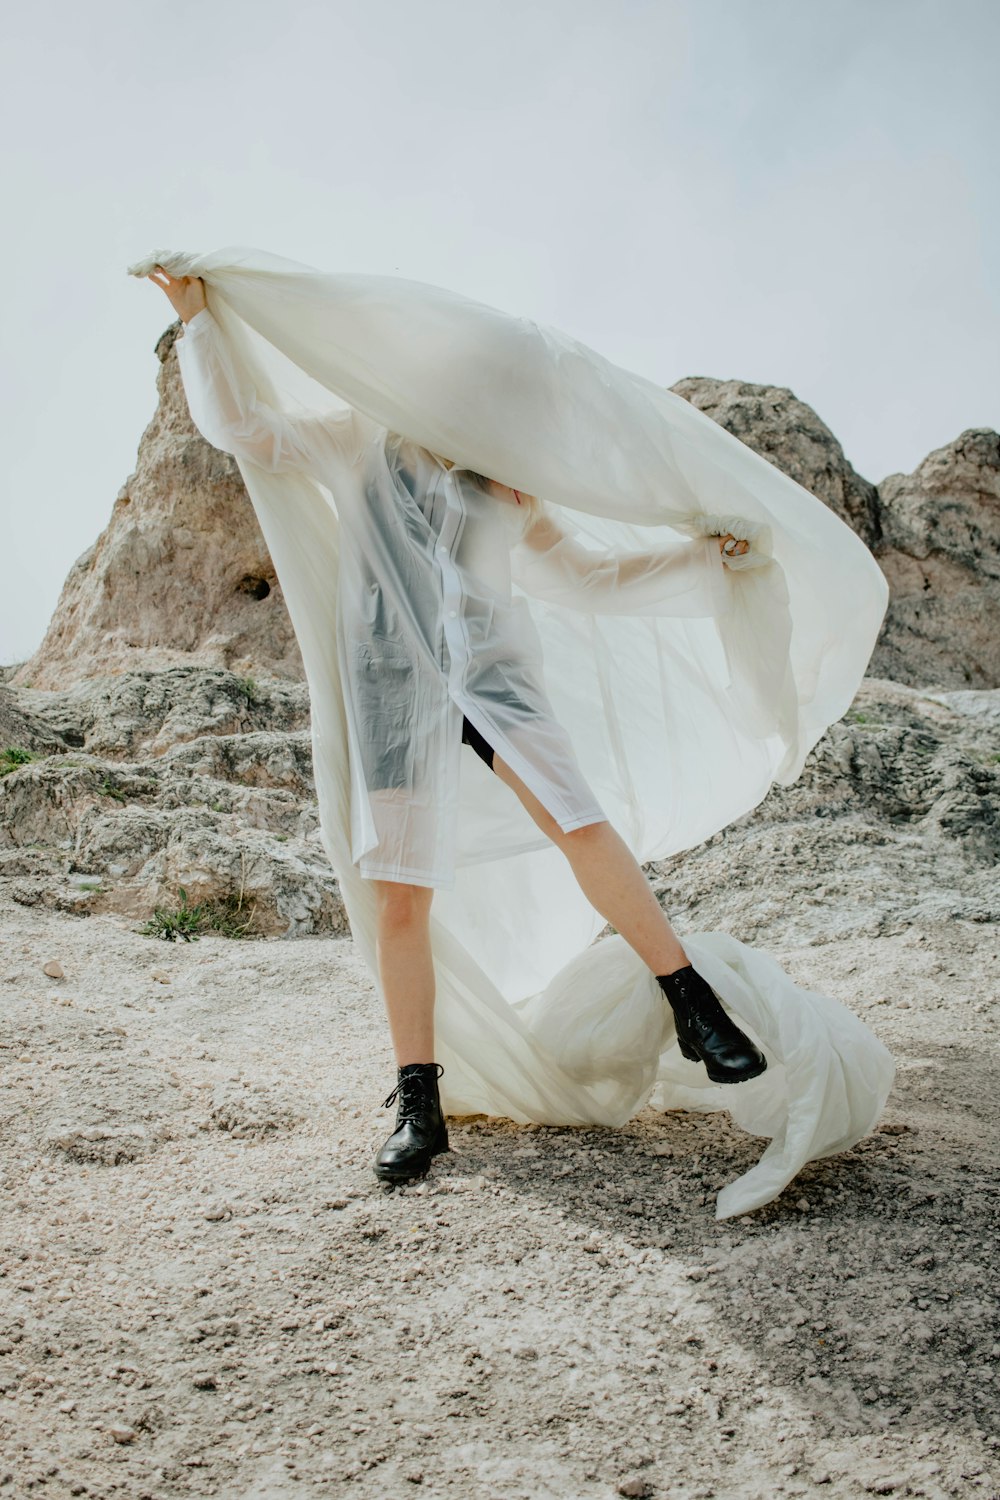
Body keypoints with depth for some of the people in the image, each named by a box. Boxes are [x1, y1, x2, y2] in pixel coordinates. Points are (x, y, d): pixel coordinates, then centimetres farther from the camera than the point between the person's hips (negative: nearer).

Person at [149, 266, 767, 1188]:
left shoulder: (509, 494, 21)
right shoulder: (365, 446, 17)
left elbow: (592, 582, 25)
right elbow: (235, 426, 12)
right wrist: (197, 319, 10)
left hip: (489, 661, 1)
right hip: (392, 675, -1)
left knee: (581, 821, -20)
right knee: (399, 895, -5)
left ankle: (696, 1012, -11)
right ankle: (418, 1108, 3)